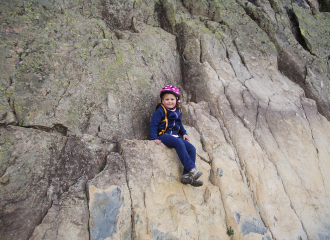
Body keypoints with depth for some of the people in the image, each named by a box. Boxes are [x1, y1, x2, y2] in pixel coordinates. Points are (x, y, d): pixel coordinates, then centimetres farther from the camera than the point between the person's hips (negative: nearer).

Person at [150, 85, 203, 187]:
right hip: (163, 136, -7)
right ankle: (191, 169, -38)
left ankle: (187, 175, -16)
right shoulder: (160, 111, -3)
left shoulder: (178, 111, 17)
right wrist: (154, 138, -17)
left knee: (191, 148, -12)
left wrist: (184, 133, 15)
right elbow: (153, 125, -6)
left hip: (175, 136, 7)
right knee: (179, 143, -36)